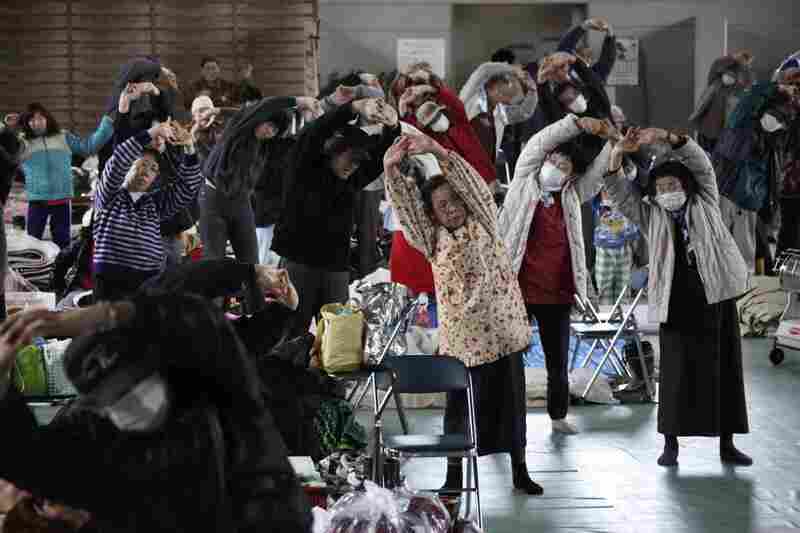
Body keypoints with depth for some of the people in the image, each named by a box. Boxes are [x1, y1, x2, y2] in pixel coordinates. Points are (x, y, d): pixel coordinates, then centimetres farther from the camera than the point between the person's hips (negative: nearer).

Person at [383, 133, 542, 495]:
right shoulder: (434, 240, 5)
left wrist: (437, 151, -20)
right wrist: (392, 169, -19)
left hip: (501, 330, 0)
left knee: (510, 402, 7)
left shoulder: (482, 223, 3)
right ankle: (454, 476, 12)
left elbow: (473, 184, -10)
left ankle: (519, 471, 19)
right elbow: (407, 206, -5)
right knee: (460, 406, 3)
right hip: (461, 337, 0)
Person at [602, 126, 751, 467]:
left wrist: (666, 137, -18)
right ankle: (671, 442, 10)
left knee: (724, 370, 4)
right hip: (676, 305, 0)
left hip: (716, 300, 0)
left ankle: (726, 443, 12)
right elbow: (619, 192, 1)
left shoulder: (705, 204, 9)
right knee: (677, 372, -1)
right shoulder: (652, 217, 12)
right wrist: (618, 153, -16)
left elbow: (700, 163, -4)